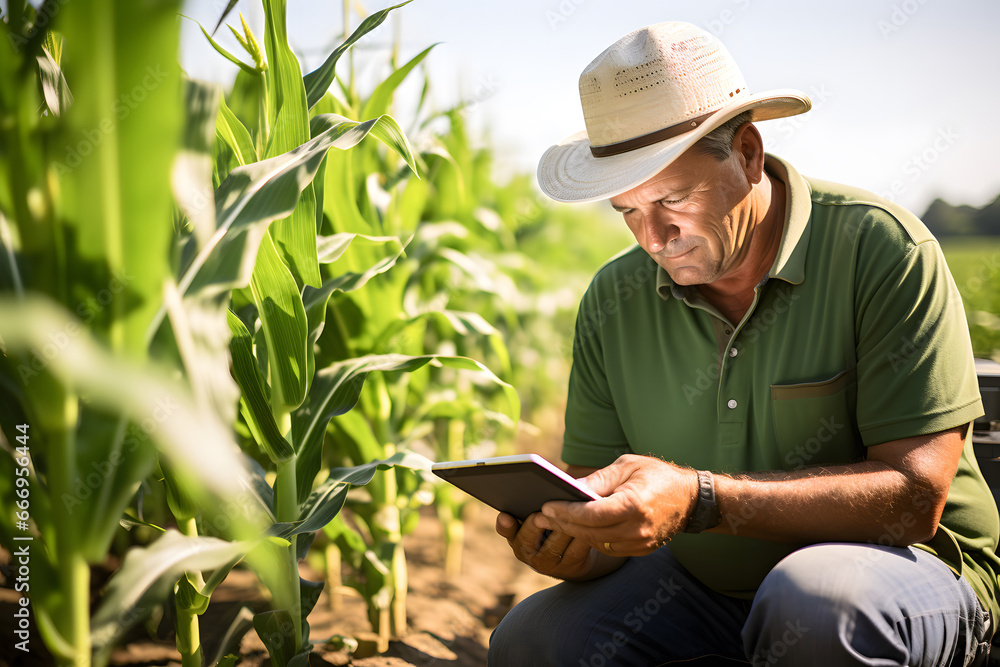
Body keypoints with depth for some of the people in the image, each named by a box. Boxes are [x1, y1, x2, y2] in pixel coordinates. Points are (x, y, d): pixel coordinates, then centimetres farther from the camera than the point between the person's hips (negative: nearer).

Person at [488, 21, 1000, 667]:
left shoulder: (880, 250, -15)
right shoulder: (614, 299, -2)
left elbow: (913, 497, -20)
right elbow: (601, 506, 1)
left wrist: (699, 500, -32)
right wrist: (567, 541, -25)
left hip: (904, 570, -3)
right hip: (701, 585, 4)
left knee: (810, 600, -37)